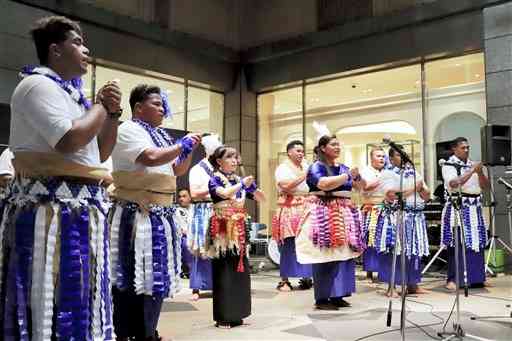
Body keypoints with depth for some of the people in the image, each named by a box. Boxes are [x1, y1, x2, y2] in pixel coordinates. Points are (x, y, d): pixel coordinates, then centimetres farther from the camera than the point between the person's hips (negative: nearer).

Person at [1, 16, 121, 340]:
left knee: (78, 299, 14)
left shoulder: (71, 93, 19)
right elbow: (70, 140, -23)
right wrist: (101, 104, -8)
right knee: (53, 299, -3)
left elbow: (100, 153, 22)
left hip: (82, 208, 9)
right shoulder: (38, 85, -8)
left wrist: (113, 113, 8)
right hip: (52, 209, -9)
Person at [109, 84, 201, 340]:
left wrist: (189, 149, 8)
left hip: (160, 215, 9)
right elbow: (151, 158, -23)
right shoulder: (128, 130, -7)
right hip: (137, 215, -9)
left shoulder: (159, 135, 19)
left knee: (154, 275, 13)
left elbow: (177, 170, 24)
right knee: (134, 278, -6)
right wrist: (181, 145, -11)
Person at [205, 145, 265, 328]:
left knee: (240, 270, 8)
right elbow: (225, 193, -26)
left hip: (239, 230, 6)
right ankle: (223, 317, 7)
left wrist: (252, 185, -6)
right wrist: (242, 183, -21)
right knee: (223, 273, -2)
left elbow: (261, 198, 11)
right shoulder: (215, 179, -4)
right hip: (223, 230, -6)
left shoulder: (240, 180, 12)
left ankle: (236, 314, 19)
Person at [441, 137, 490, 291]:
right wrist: (472, 171, -16)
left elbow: (486, 186, 11)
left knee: (477, 242, 8)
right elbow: (454, 183, -19)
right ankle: (453, 279, -3)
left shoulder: (473, 164, 15)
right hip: (457, 207, -6)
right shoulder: (449, 165, -1)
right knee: (457, 243, -8)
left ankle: (477, 278, 18)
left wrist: (480, 172, -6)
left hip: (475, 208, 6)